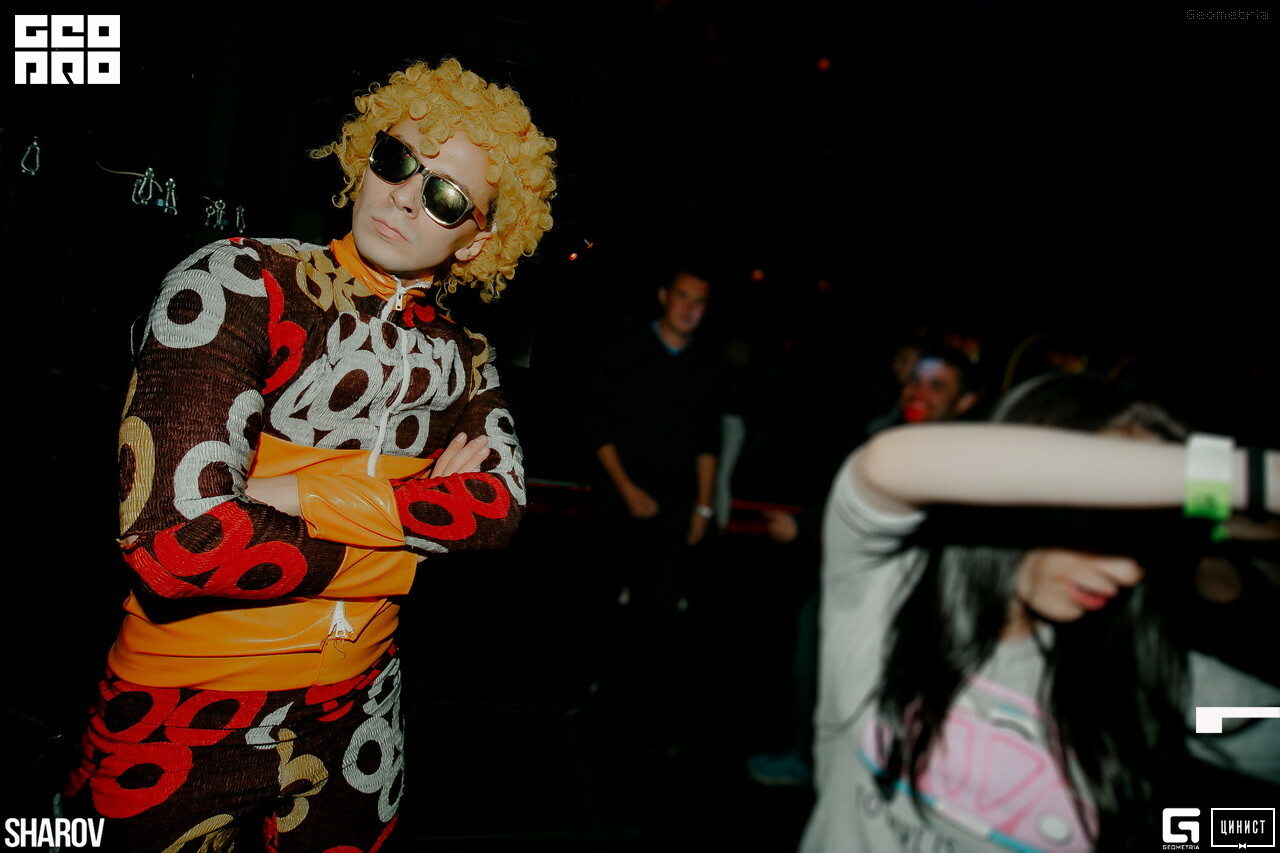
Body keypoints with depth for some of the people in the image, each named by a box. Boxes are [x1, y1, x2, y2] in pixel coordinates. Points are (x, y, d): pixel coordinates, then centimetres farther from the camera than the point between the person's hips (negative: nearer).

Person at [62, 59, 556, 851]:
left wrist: (306, 495, -22)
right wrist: (414, 533, -14)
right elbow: (177, 540, -26)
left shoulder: (462, 356, 1)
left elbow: (501, 504, -12)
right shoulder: (240, 283, -15)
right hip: (184, 725, -4)